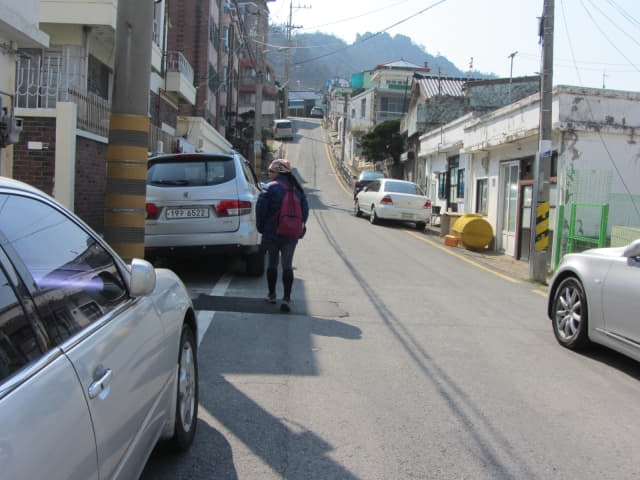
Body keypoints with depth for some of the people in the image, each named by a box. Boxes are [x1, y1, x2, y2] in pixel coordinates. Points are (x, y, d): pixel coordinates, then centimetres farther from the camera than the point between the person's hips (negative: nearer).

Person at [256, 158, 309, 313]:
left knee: (272, 264, 12)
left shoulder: (270, 188, -10)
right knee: (287, 266, 2)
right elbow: (305, 211, 9)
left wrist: (261, 228, 1)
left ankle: (271, 295, 24)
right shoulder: (297, 189, 7)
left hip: (271, 234, -3)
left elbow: (260, 210, -12)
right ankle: (286, 299, -7)